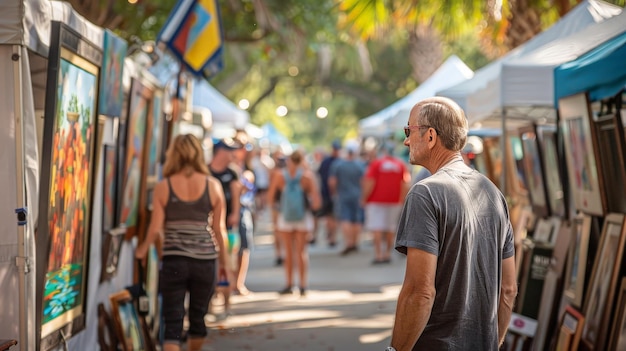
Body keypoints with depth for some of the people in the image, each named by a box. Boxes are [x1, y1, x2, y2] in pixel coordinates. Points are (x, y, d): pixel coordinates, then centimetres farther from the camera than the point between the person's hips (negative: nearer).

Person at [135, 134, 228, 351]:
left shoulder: (164, 187, -2)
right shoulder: (213, 186, 0)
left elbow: (155, 228, -4)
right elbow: (219, 229, 2)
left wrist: (142, 250, 15)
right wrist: (223, 261, 14)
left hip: (174, 260, -1)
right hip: (205, 260, 1)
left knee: (173, 322, 1)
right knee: (198, 317, 19)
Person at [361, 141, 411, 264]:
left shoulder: (376, 163, -6)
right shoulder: (401, 164, 5)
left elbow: (369, 183, -12)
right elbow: (406, 184, 2)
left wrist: (364, 198, -3)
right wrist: (402, 200, 9)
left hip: (377, 200, -4)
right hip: (394, 202, 4)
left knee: (376, 227, -2)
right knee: (390, 228, 12)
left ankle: (378, 254, -8)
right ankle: (387, 253, 15)